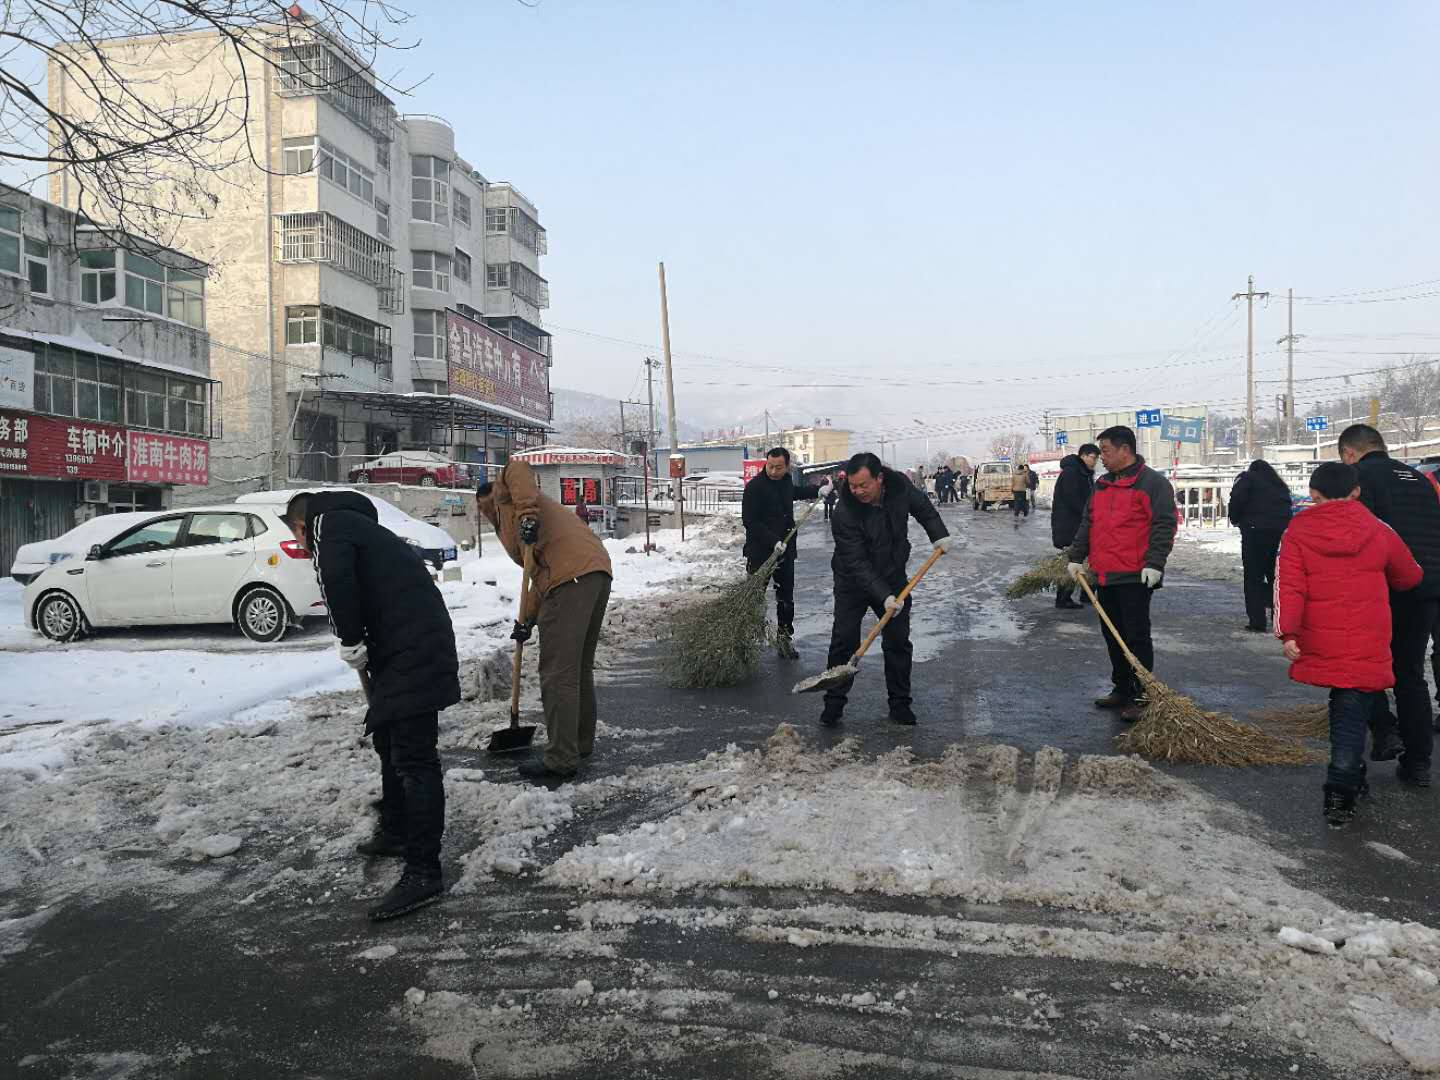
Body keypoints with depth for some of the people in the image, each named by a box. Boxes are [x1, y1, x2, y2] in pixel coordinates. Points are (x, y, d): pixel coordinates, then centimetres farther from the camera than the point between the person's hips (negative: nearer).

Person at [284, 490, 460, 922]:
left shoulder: (328, 523, 0)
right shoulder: (360, 526, 29)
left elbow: (337, 579, -21)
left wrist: (350, 644, -10)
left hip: (411, 655, -10)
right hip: (412, 650, 10)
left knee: (413, 759, -8)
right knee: (389, 741, 25)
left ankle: (423, 872, -5)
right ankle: (396, 832, 41)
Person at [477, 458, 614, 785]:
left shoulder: (505, 494, 14)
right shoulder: (514, 515, 35)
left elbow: (517, 468, -11)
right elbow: (540, 576, 28)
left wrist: (526, 514, -20)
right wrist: (527, 619, 21)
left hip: (571, 577, -10)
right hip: (598, 571, 10)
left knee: (558, 673, -7)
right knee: (580, 667, 21)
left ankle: (561, 761, -6)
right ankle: (581, 742, 32)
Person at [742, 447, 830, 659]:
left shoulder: (785, 480, 8)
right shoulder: (755, 487, -15)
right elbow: (750, 521, -19)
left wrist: (817, 490, 25)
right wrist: (773, 541, -25)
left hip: (786, 550, 7)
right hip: (760, 551, -6)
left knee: (786, 597, 10)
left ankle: (784, 638, 19)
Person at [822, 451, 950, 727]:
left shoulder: (899, 485, -16)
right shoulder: (844, 513, -29)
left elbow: (923, 507, 8)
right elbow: (856, 563, -29)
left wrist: (939, 535, -2)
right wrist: (884, 596, -35)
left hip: (893, 577, 4)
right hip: (853, 583, -3)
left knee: (898, 642, 5)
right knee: (844, 642, -5)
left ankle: (899, 704, 17)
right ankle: (834, 703, 8)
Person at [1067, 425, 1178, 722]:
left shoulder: (1153, 483, -7)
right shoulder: (1101, 485, 16)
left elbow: (1164, 525, -13)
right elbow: (1087, 523, 19)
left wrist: (1154, 564, -20)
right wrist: (1076, 557, 11)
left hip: (1135, 577, -8)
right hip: (1105, 575, 8)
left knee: (1137, 636, -5)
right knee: (1112, 634, 13)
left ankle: (1142, 697, 2)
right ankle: (1121, 689, 24)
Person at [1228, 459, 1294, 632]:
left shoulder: (1247, 478, 5)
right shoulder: (1280, 486, 24)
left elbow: (1237, 499, -10)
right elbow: (1288, 508, 16)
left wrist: (1236, 520, 4)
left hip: (1256, 531, -5)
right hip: (1283, 532, 5)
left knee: (1254, 579, 0)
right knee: (1276, 578, 16)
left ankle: (1257, 622, -5)